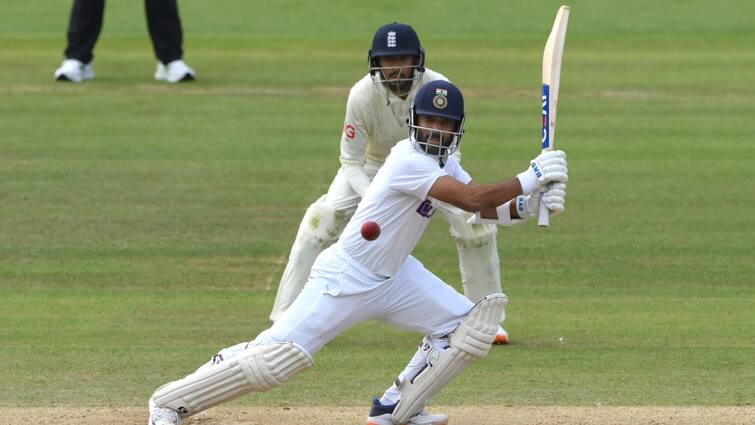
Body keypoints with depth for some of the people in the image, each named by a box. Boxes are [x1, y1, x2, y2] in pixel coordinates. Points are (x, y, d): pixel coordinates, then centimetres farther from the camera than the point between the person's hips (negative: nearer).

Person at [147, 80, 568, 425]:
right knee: (273, 359, -15)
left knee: (469, 324, 1)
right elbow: (475, 199, -31)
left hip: (392, 276, 9)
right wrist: (530, 178, -26)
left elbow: (485, 208, 6)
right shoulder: (410, 161, -24)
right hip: (345, 279, -9)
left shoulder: (443, 160, 5)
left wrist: (524, 206, -12)